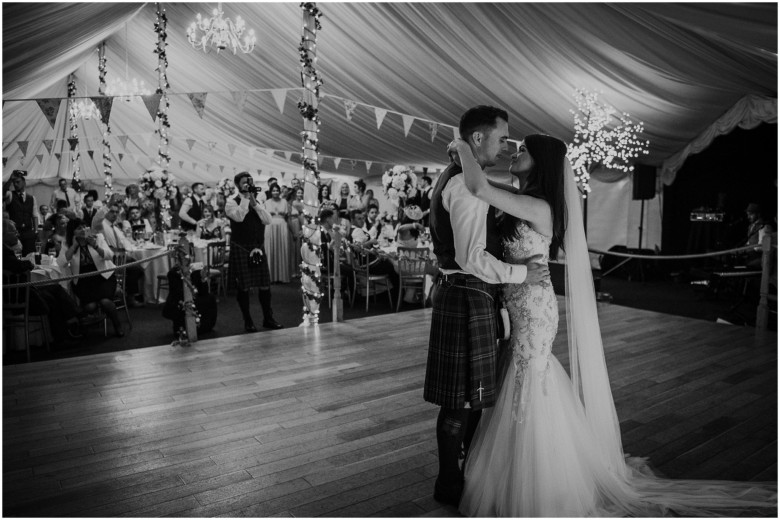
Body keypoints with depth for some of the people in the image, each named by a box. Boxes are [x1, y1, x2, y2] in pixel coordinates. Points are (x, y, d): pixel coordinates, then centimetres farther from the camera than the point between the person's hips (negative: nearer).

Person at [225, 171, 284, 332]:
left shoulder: (258, 202, 13)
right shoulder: (232, 202, -3)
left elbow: (268, 220, -2)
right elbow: (239, 217, -23)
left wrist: (254, 203, -10)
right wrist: (245, 198, -17)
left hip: (259, 248, 5)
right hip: (240, 248, -4)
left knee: (265, 284, 6)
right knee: (243, 286, 2)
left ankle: (268, 318, 19)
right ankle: (247, 321, 15)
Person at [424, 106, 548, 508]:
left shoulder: (459, 179, 16)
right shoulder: (466, 184, -18)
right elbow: (472, 257, -25)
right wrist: (520, 274, -15)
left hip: (467, 294, 11)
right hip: (467, 296, -11)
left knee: (474, 389, 21)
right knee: (461, 396, 3)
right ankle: (449, 484, 21)